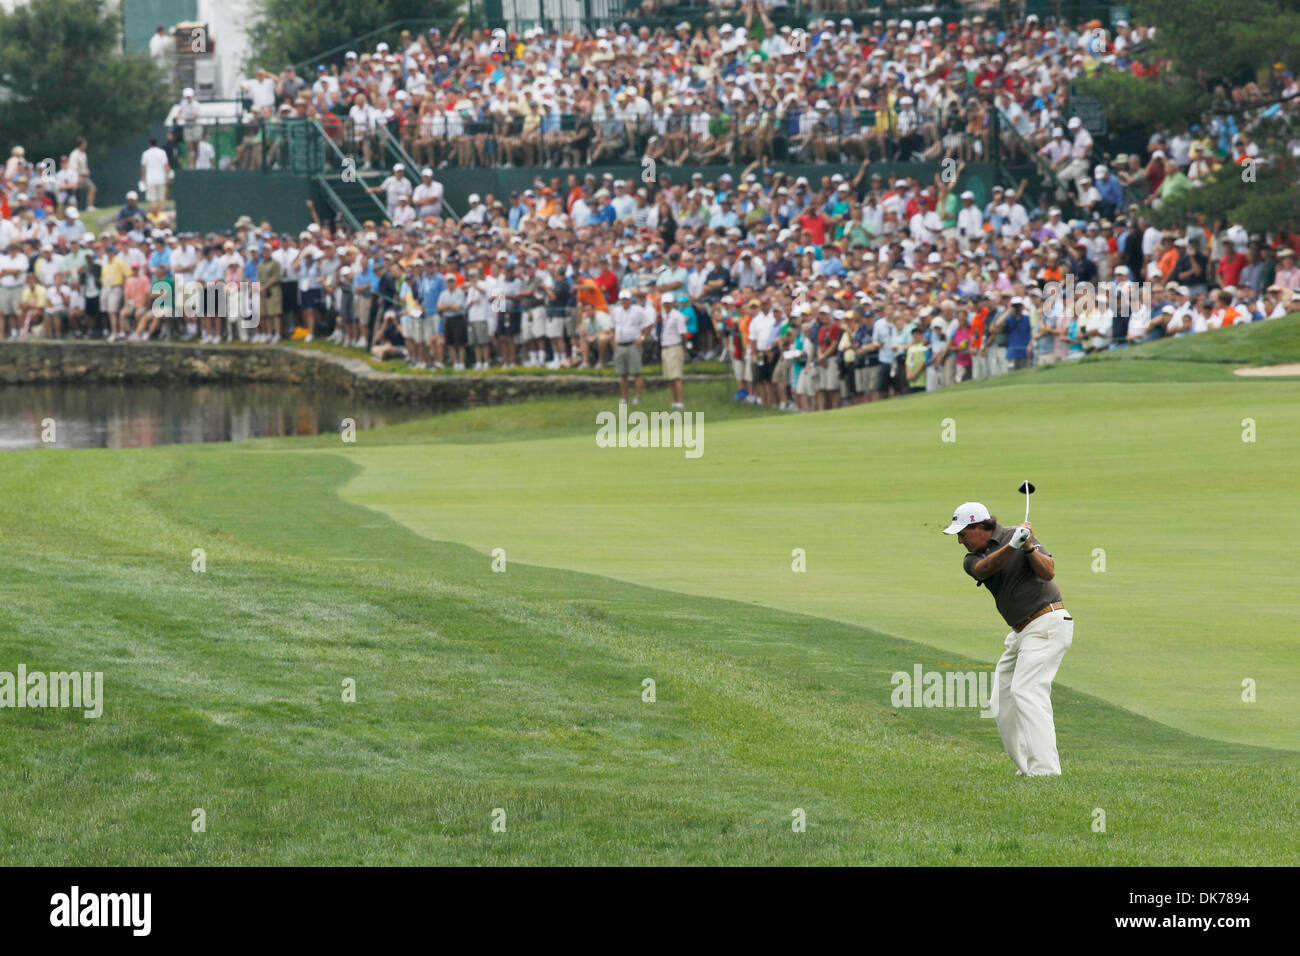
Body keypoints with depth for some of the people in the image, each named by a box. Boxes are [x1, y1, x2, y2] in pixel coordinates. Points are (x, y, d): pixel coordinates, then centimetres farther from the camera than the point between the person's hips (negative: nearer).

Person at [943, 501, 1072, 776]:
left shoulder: (1020, 536, -7)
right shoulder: (972, 559, 9)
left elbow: (1049, 572, -18)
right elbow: (985, 568, -16)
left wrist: (1030, 548, -36)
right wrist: (1012, 546, -33)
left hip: (1048, 622, -9)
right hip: (1021, 632, 9)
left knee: (1026, 691, -21)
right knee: (1003, 704, 8)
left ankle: (1045, 767, -28)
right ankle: (1027, 767, 11)